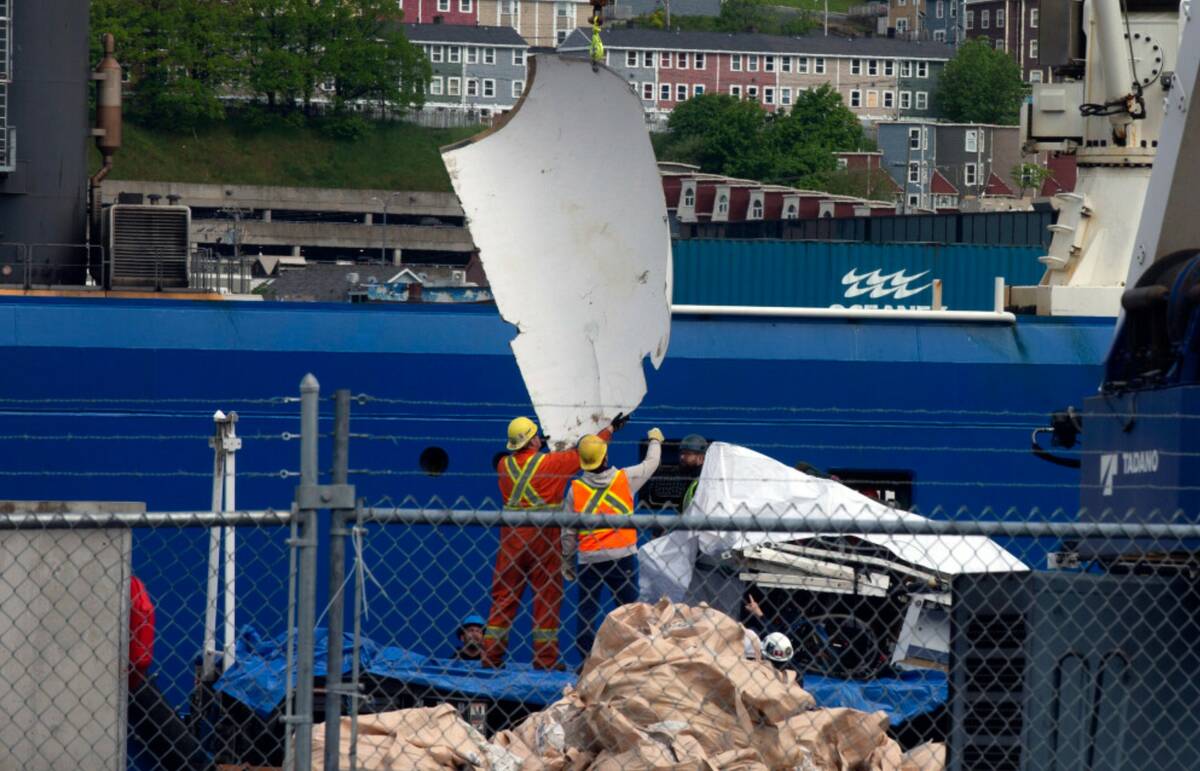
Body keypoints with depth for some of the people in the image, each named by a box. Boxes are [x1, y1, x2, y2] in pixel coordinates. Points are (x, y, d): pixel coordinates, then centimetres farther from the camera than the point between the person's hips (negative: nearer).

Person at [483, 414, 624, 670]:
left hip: (511, 536, 4)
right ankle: (545, 656, 3)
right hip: (543, 534, -4)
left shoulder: (504, 465, 1)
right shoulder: (550, 463, -8)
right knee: (547, 595, 3)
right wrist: (610, 429, 15)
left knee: (503, 594, 8)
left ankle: (491, 654, 7)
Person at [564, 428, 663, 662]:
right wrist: (655, 440, 37)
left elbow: (568, 531, 4)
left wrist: (567, 560, 16)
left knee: (586, 609, 6)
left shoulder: (576, 489, 0)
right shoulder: (625, 478, -2)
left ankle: (587, 660, 3)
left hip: (589, 558, 1)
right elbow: (651, 463, 17)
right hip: (622, 556, 0)